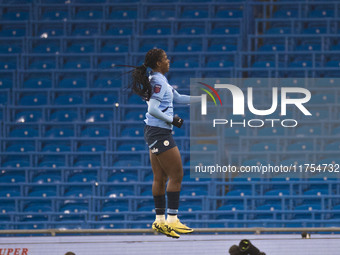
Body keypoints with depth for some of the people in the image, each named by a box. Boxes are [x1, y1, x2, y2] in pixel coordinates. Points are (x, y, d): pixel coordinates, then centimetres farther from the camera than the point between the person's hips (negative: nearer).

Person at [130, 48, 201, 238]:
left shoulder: (159, 80, 15)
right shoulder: (158, 82, -15)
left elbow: (178, 98, 23)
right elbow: (153, 109, -23)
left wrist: (203, 98, 21)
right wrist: (172, 120, -15)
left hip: (155, 133, 10)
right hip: (159, 132, -10)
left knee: (160, 178, 11)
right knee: (177, 175, -8)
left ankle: (160, 221, 13)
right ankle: (172, 220, -9)